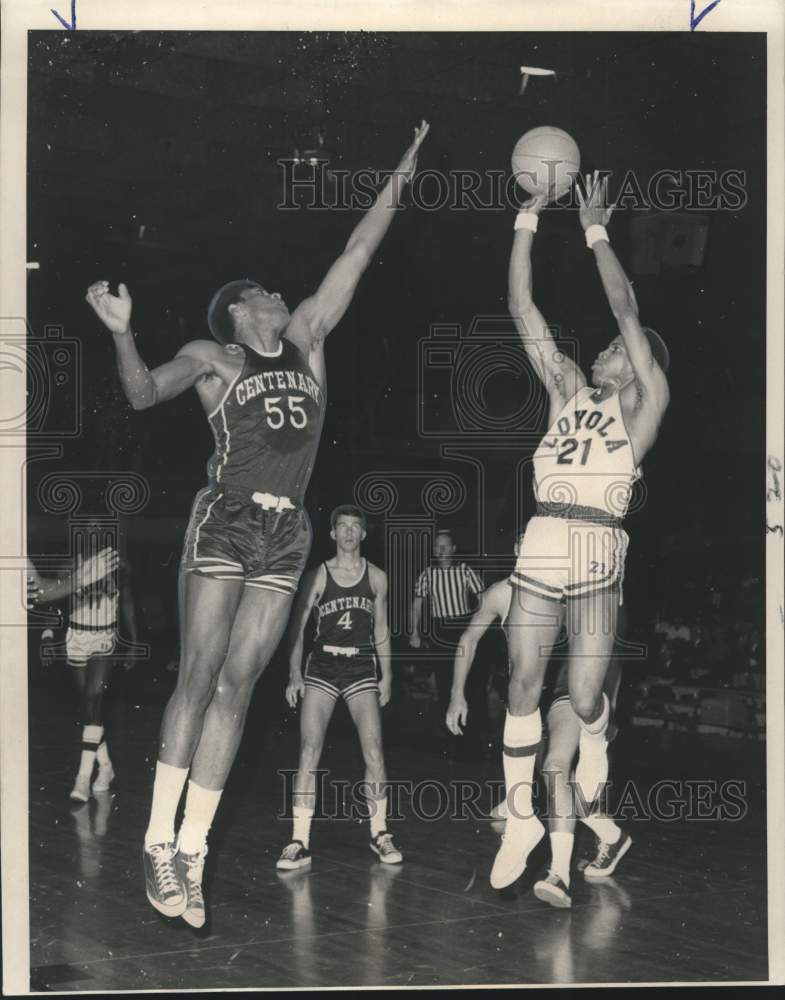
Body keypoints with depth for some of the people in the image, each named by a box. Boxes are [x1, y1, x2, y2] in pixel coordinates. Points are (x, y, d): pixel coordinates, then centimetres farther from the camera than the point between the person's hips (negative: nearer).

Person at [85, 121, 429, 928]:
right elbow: (144, 393, -6)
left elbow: (358, 249, 18)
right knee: (198, 678, -7)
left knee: (236, 686, 0)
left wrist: (404, 171, 19)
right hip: (224, 522, -4)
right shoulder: (212, 359, 7)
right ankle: (160, 841, -3)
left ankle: (192, 852, 0)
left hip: (286, 535, 4)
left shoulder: (307, 338, 17)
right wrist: (123, 334, -23)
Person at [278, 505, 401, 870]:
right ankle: (300, 842, -6)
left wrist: (386, 675, 9)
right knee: (309, 751, -9)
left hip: (361, 668, 1)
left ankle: (379, 833, 9)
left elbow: (381, 631, 14)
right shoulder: (318, 576, 1)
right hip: (322, 666, -1)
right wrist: (295, 673, -6)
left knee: (373, 751, -7)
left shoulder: (376, 577, 7)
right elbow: (298, 626, 2)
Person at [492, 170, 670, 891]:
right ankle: (521, 817, 9)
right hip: (541, 549, 4)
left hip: (596, 556, -4)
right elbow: (522, 308, 14)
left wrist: (596, 231, 1)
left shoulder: (645, 404, 7)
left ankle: (595, 742, 34)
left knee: (583, 695, -2)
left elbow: (626, 310, -2)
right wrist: (529, 219, 9)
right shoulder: (568, 390, 18)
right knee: (523, 686, -1)